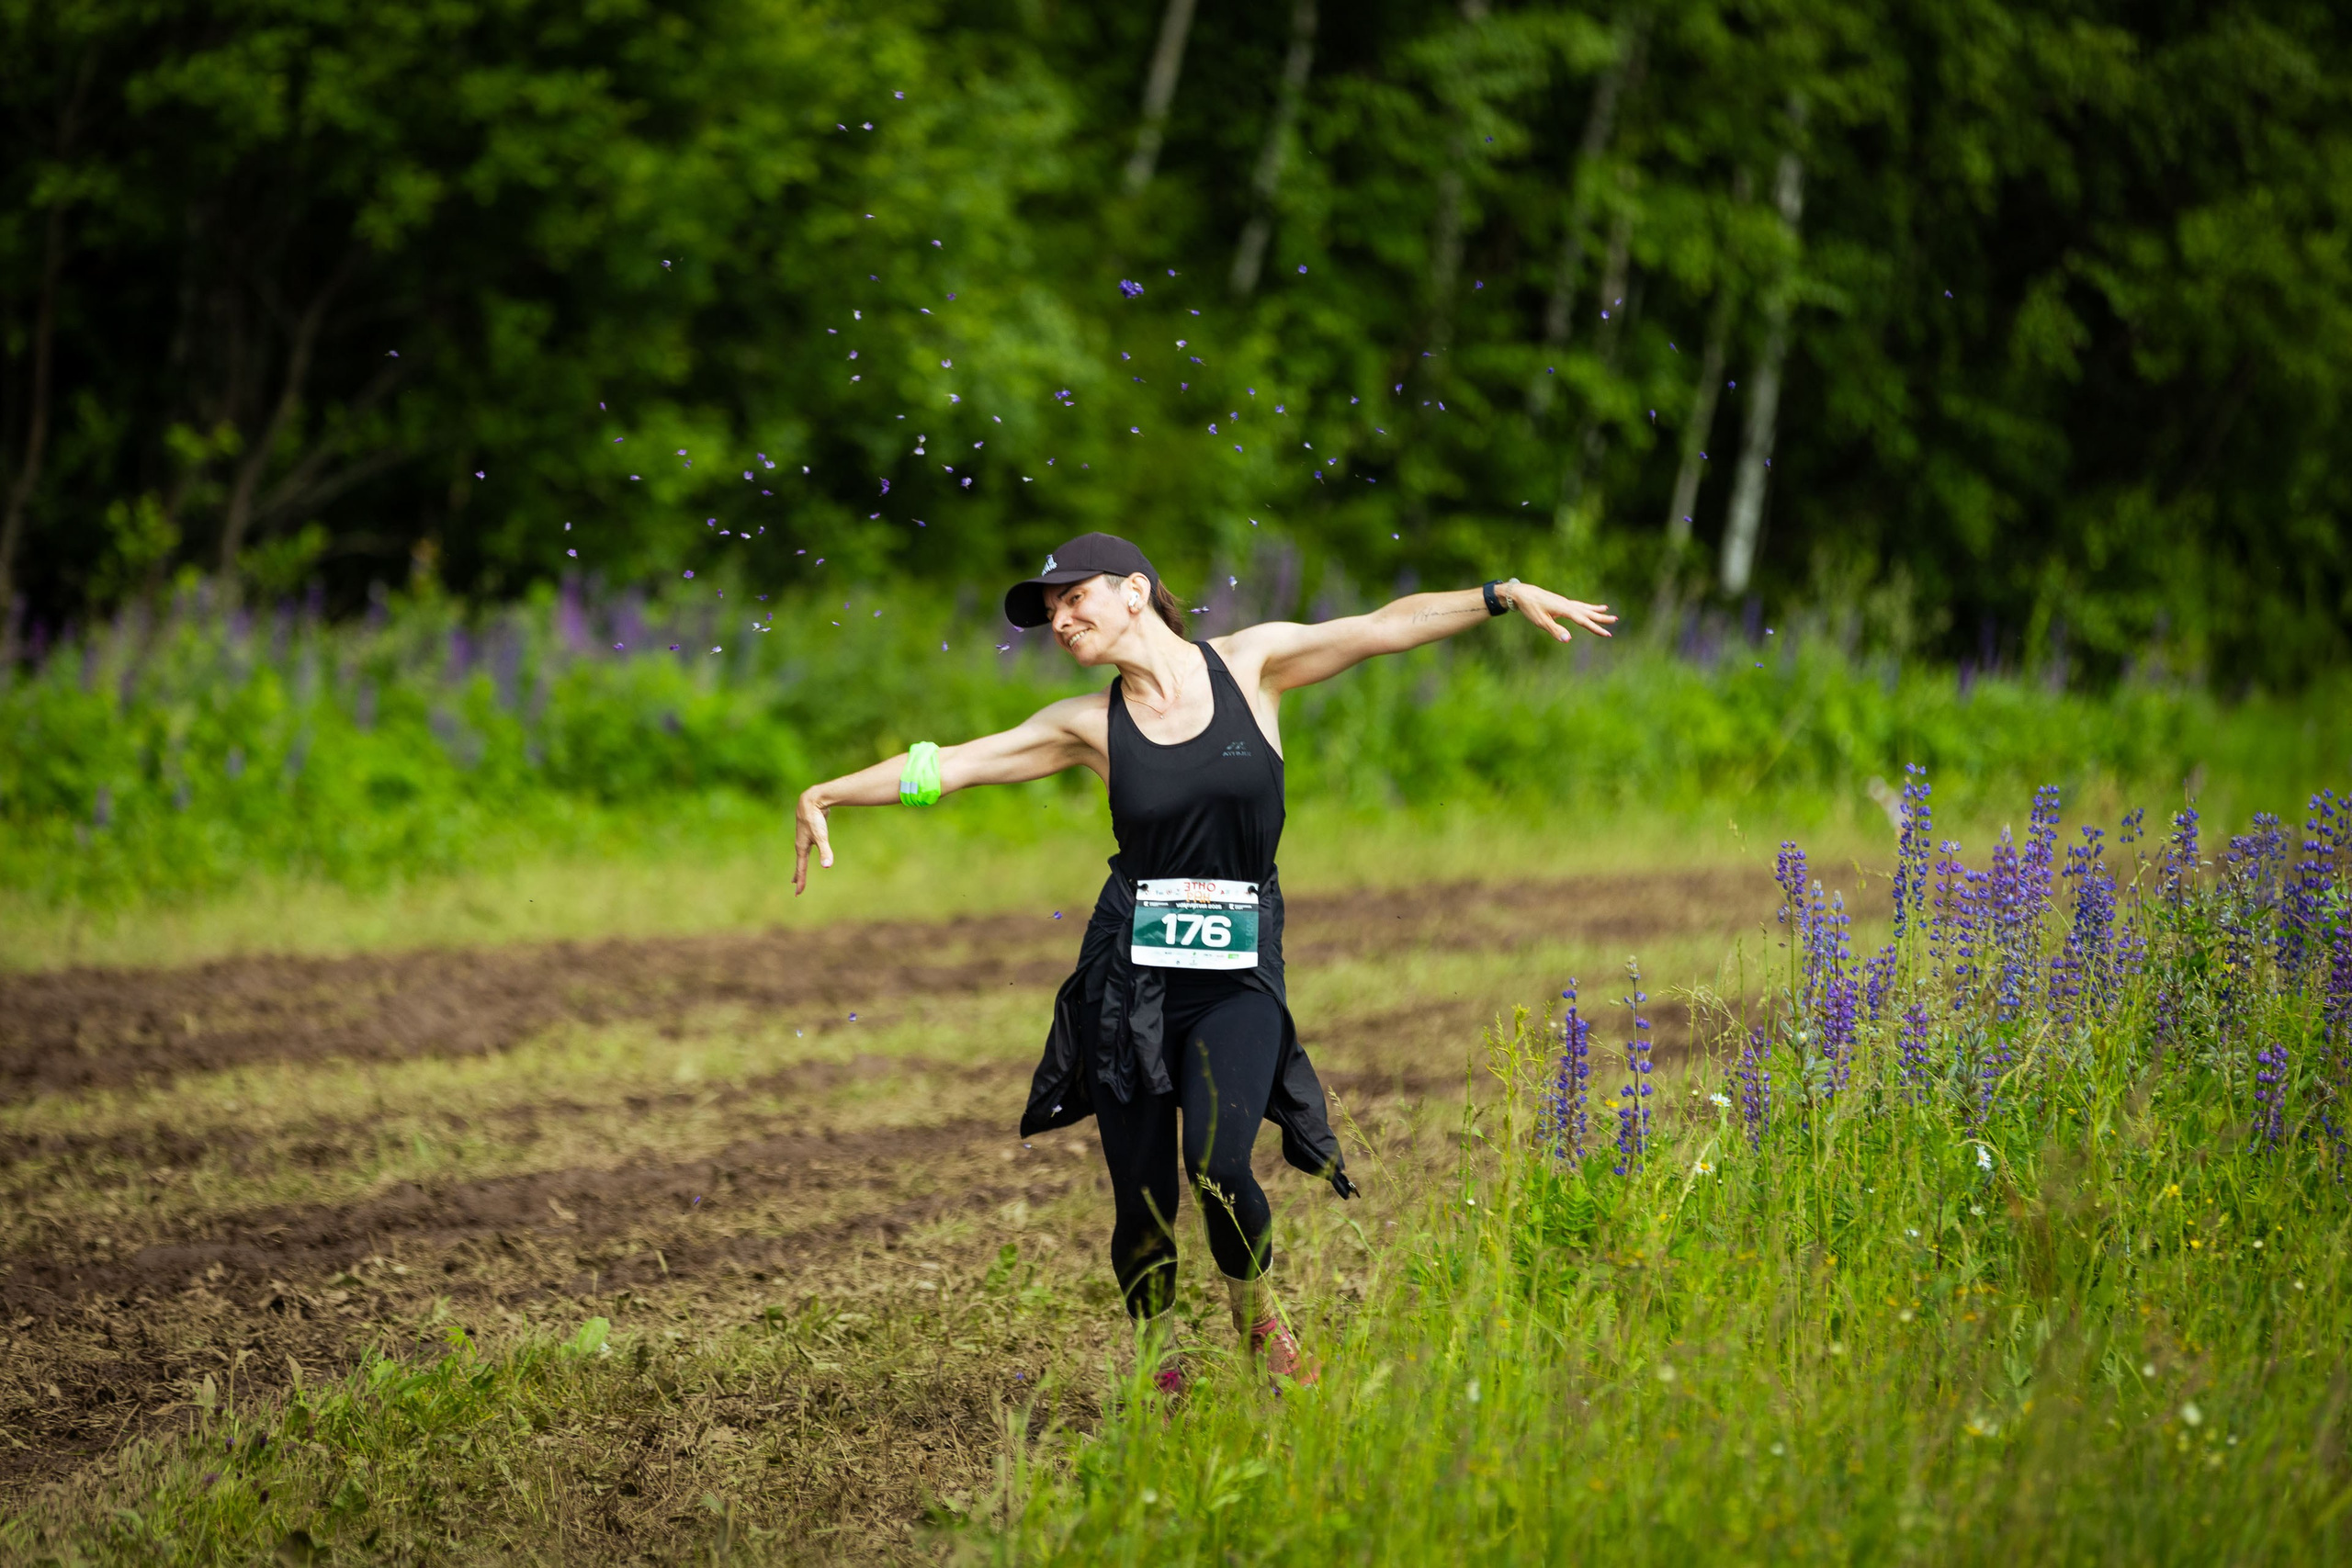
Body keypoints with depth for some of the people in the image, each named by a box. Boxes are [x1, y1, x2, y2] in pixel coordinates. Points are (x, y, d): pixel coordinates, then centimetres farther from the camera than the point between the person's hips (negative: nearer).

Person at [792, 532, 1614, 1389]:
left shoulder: (1252, 663, 3)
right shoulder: (1092, 725, 5)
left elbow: (1391, 625, 2)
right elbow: (950, 763, 3)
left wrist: (1507, 594, -6)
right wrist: (825, 795, -4)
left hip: (1239, 972, -2)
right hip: (1132, 969, 2)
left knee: (1218, 1165, -20)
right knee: (1142, 1197, -2)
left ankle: (1256, 1312, 7)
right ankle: (1158, 1362, 19)